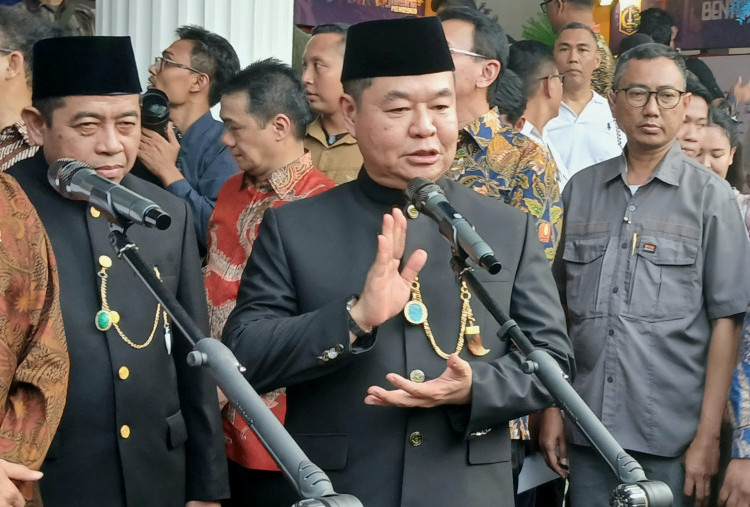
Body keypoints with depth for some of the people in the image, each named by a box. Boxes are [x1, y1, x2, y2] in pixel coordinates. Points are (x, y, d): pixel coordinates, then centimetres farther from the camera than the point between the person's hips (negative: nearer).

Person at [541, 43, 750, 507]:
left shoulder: (711, 196, -1)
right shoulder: (580, 190, 8)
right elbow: (558, 309, 11)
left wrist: (708, 437, -9)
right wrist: (552, 409, 5)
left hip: (671, 437, -2)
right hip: (586, 430, 3)